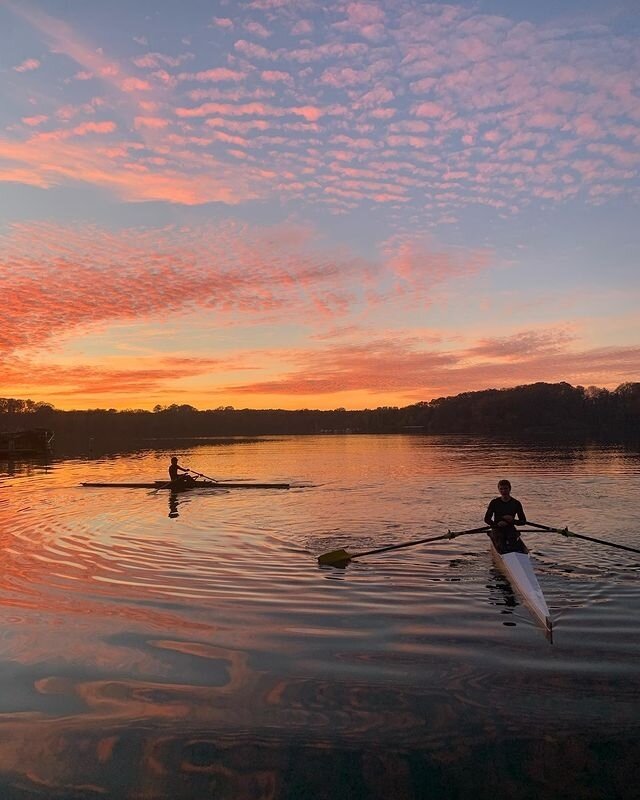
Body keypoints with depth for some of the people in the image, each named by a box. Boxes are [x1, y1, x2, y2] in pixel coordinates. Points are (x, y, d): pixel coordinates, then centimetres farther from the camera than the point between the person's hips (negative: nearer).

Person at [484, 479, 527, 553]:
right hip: (497, 529, -2)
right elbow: (487, 519, -1)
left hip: (510, 529, 2)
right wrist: (497, 524, -20)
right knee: (501, 549, -26)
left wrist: (513, 521, -18)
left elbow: (523, 521, 2)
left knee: (518, 547, -22)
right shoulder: (494, 503, -2)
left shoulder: (516, 503, 1)